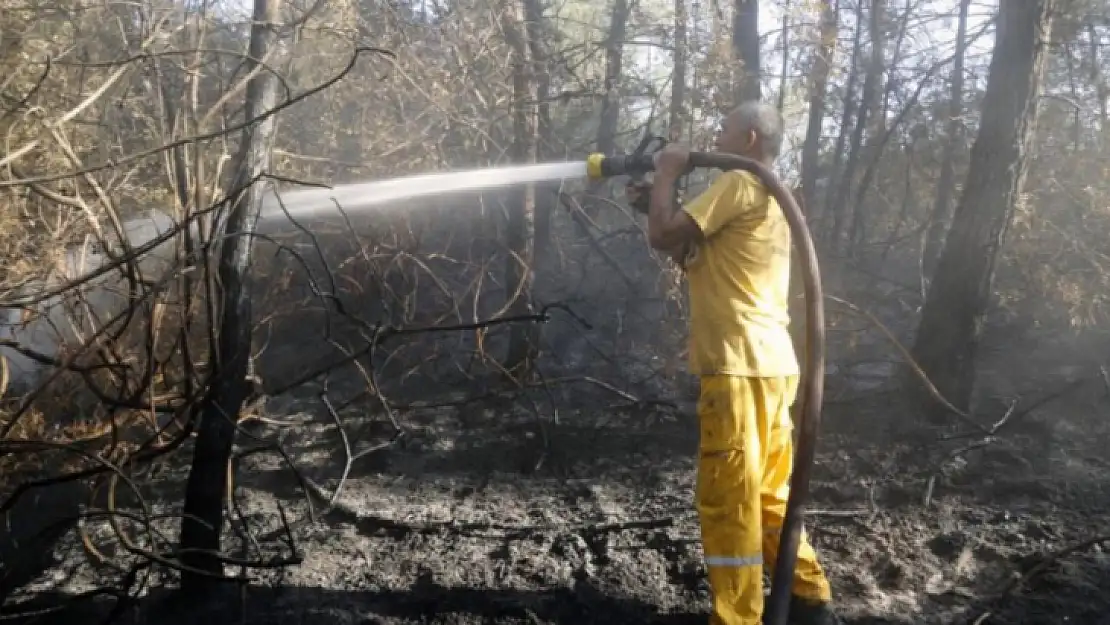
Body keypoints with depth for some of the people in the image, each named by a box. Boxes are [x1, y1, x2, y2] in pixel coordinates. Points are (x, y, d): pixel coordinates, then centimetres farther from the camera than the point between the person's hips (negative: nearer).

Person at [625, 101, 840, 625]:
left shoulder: (739, 184, -9)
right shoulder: (770, 195, 22)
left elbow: (663, 237, -14)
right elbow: (695, 257, 23)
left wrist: (667, 173, 1)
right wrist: (652, 201, 17)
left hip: (740, 367, -10)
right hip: (771, 364, 10)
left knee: (727, 501, -3)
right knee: (768, 495, 18)